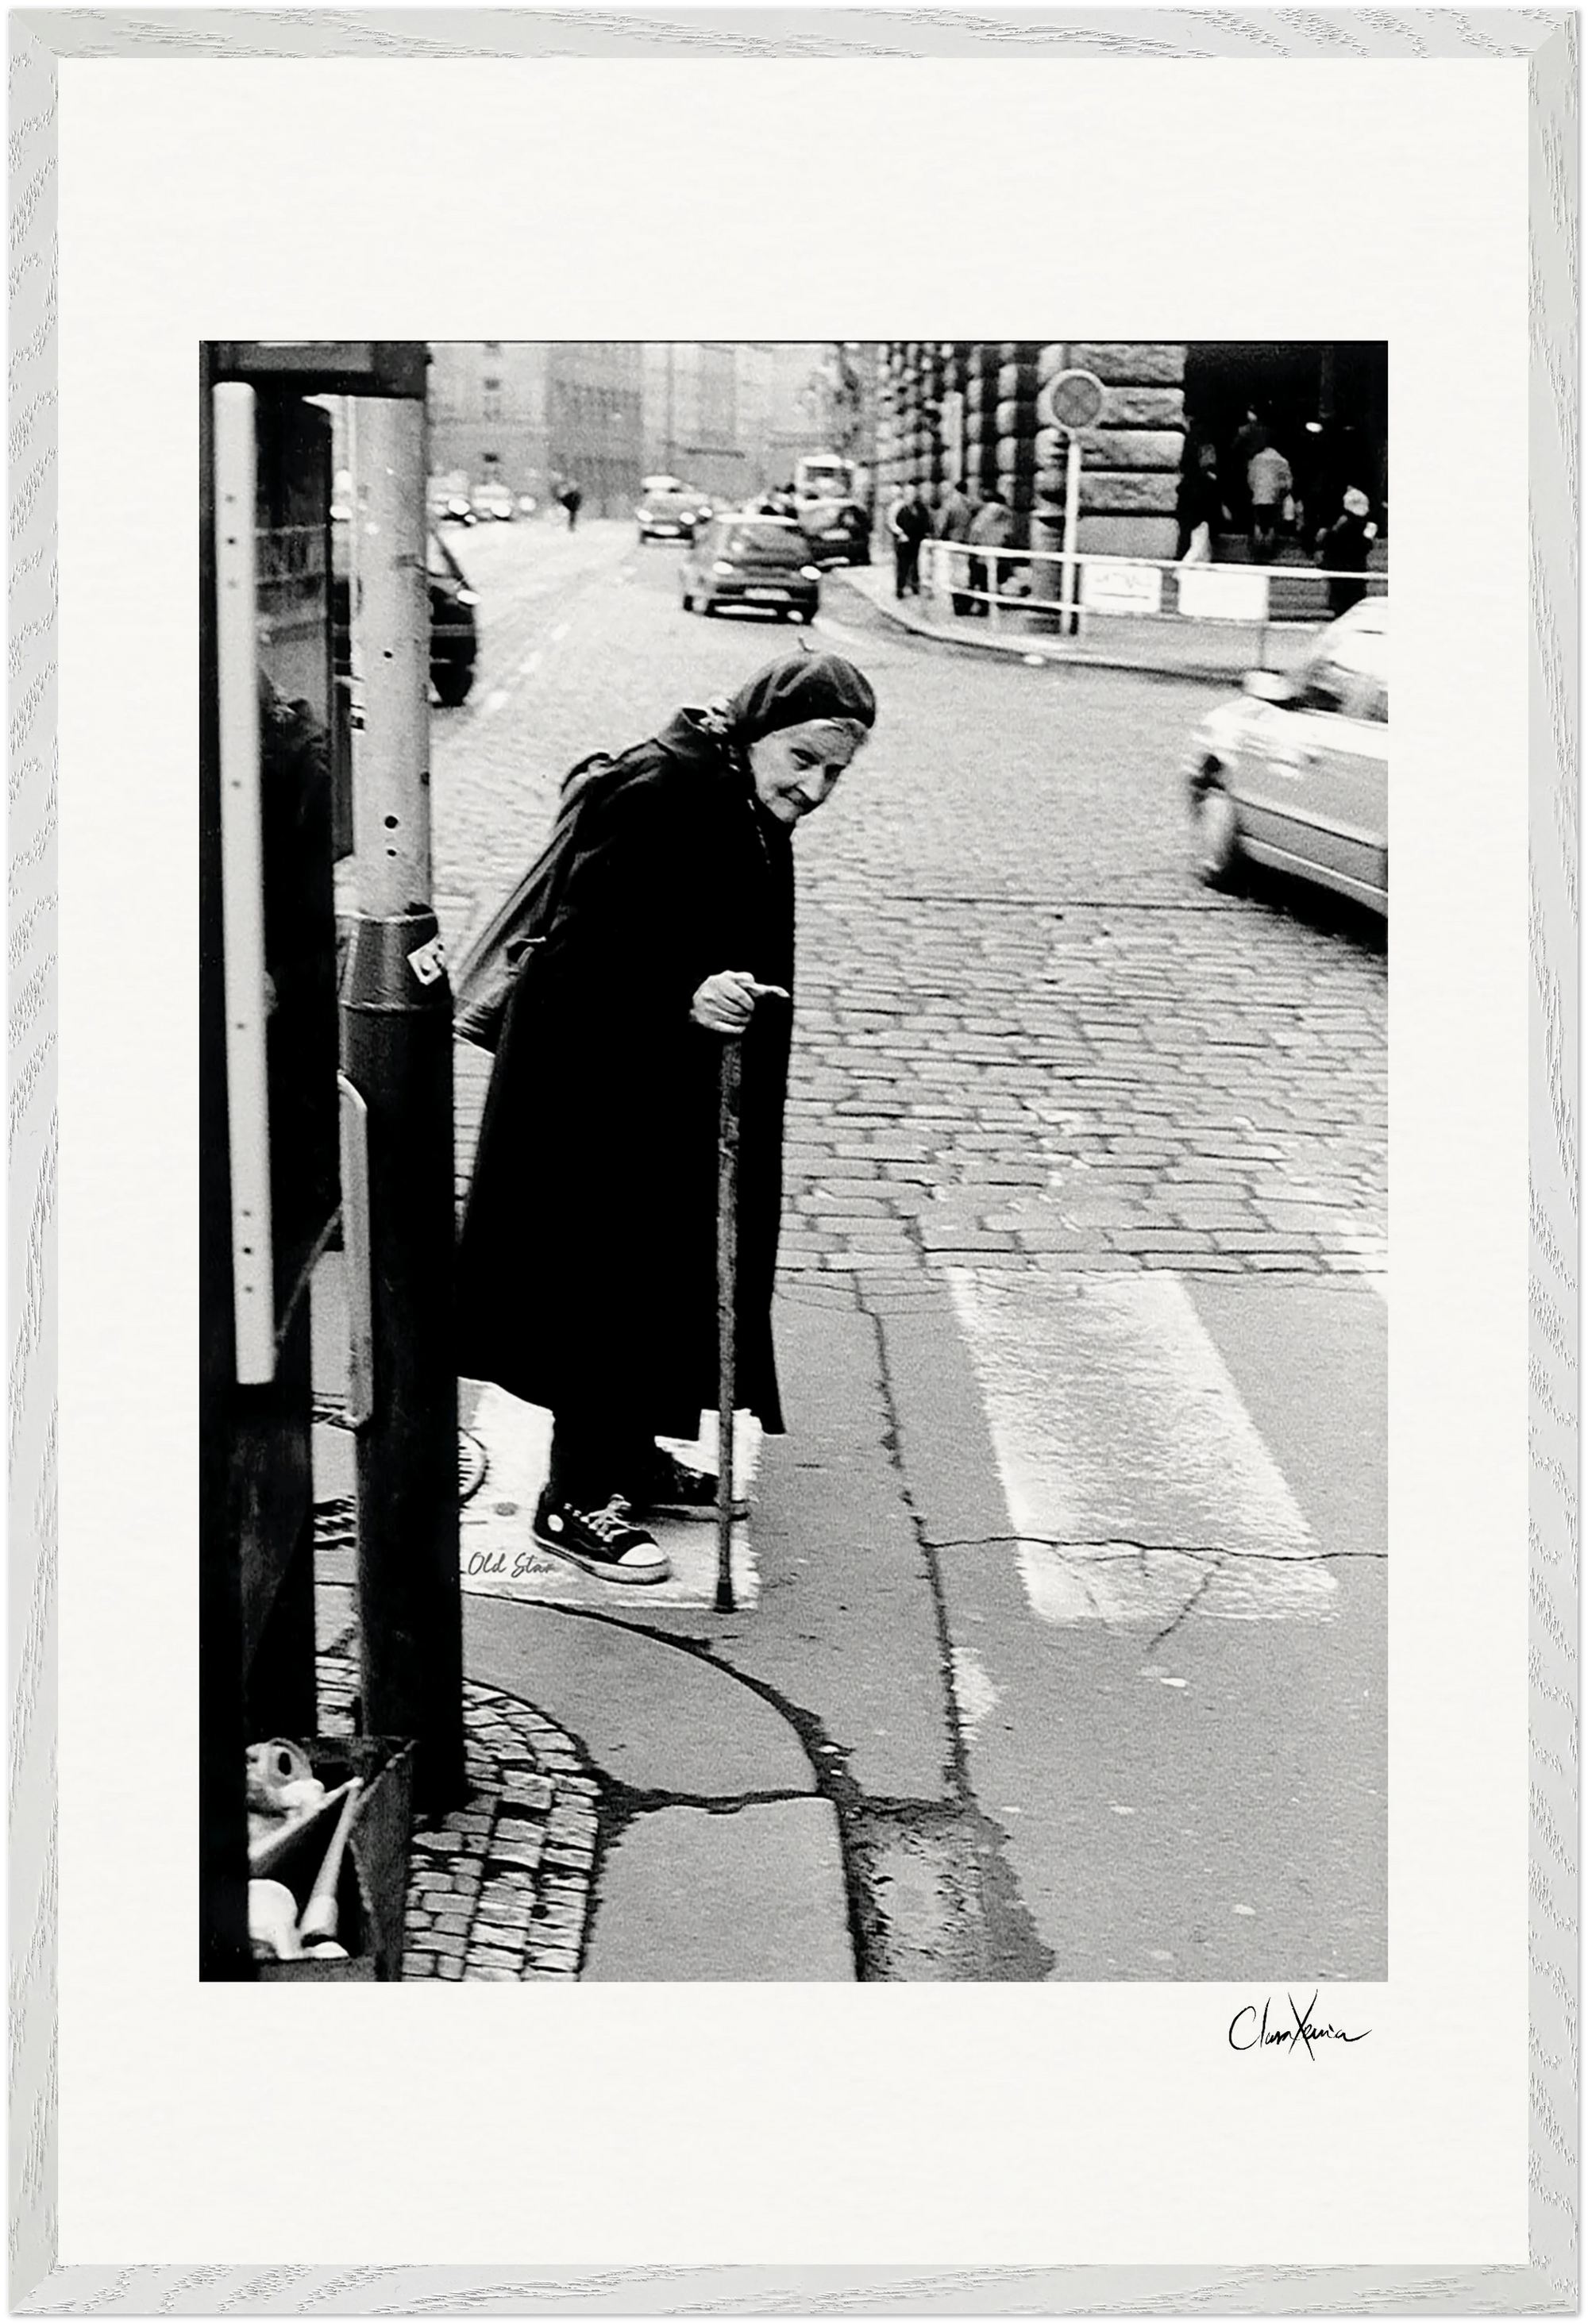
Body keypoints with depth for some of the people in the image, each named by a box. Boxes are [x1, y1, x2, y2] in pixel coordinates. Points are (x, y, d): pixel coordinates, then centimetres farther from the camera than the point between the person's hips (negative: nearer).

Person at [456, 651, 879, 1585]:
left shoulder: (752, 811, 8)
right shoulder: (659, 792, -22)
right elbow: (588, 949, -26)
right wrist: (685, 998, -37)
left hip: (679, 1094, 10)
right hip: (601, 1091, -10)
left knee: (671, 1270, 18)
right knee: (611, 1281, -2)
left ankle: (633, 1456, 33)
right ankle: (577, 1498, 10)